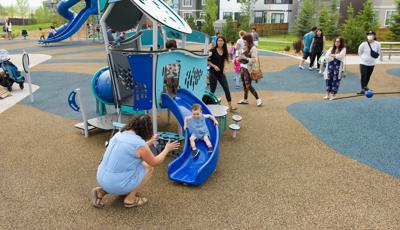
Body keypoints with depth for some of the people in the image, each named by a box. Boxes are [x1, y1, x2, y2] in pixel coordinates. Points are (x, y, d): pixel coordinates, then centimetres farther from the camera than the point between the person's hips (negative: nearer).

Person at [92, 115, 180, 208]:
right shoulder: (139, 143, -17)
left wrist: (149, 142, 32)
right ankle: (130, 199, 9)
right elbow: (155, 162, 0)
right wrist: (167, 149, 14)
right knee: (149, 167, 8)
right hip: (117, 185, -7)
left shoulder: (119, 134, 4)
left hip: (101, 179, 7)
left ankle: (101, 191, 18)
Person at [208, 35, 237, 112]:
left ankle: (230, 107, 7)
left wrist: (224, 68, 10)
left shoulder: (225, 51, 5)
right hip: (213, 73, -4)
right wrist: (214, 66, -19)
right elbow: (208, 61, -7)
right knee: (212, 90, 4)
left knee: (227, 89, 1)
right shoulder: (213, 50, -9)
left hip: (221, 73, 4)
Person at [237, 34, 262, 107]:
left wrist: (245, 58, -22)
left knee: (248, 85, -8)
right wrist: (240, 58, 6)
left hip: (248, 68, -8)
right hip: (243, 67, 8)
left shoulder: (253, 48, -12)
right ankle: (245, 99, 24)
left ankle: (258, 99, 2)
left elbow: (254, 60, -18)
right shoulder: (245, 48, 11)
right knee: (244, 85, 13)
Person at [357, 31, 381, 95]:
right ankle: (362, 89, 1)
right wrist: (363, 57, 5)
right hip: (363, 63, -2)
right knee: (363, 76, -5)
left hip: (372, 63, 3)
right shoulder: (363, 44, -15)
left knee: (368, 76, 13)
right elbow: (360, 52, 2)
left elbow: (378, 52, 9)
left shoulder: (377, 44, -9)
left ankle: (365, 86, 34)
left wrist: (374, 57, 3)